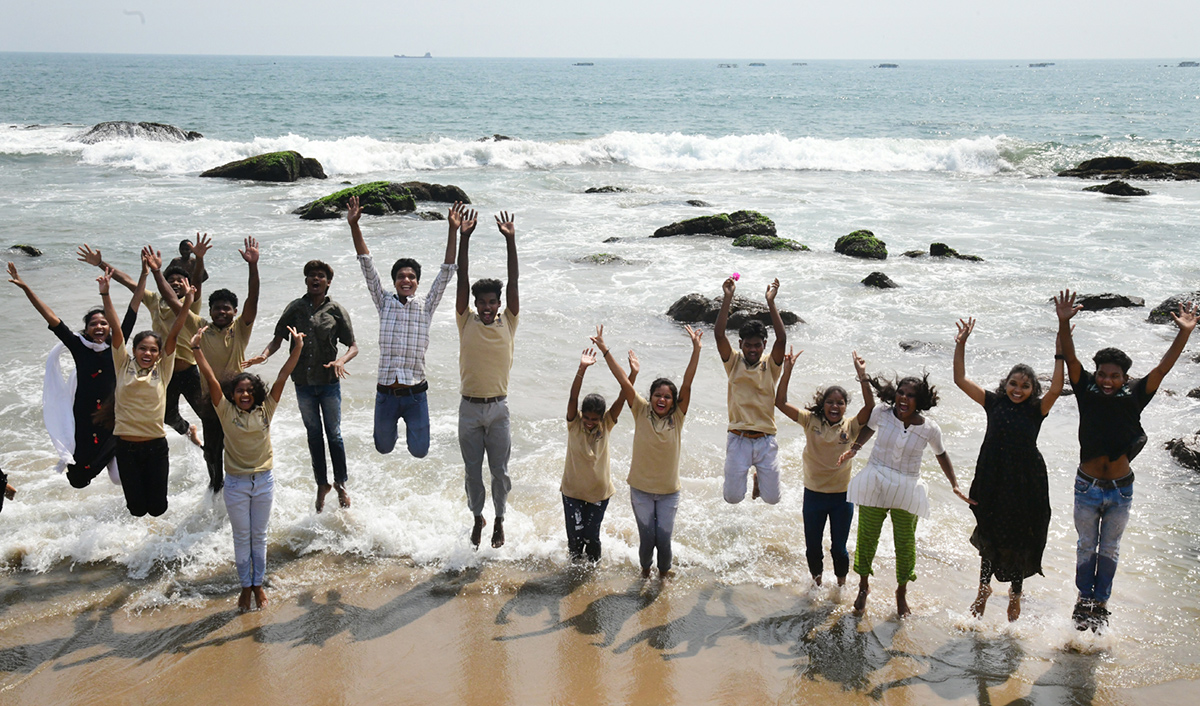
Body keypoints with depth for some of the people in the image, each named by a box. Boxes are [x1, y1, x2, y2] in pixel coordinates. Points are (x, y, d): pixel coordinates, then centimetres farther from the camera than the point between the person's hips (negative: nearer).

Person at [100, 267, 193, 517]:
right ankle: (136, 487, 40)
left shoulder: (162, 370, 1)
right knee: (136, 509, 5)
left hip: (155, 445, 0)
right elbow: (115, 330, -5)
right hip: (126, 445, 0)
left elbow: (173, 335, -7)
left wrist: (187, 303, -16)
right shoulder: (124, 366, 1)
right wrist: (105, 294, -11)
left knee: (157, 508, 6)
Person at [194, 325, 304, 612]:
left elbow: (282, 379, -11)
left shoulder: (265, 410, -4)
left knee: (259, 537, 13)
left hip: (263, 481, 1)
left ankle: (258, 584, 27)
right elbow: (211, 380, -16)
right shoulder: (226, 411, -7)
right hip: (236, 483, -1)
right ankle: (245, 586, 23)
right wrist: (197, 349, -24)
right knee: (242, 538, 10)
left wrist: (297, 349, -19)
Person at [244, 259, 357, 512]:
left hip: (329, 381, -2)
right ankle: (321, 484, 27)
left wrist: (341, 361, -24)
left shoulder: (336, 310, -4)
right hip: (303, 382, 2)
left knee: (334, 434, 6)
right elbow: (278, 339, 1)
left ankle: (340, 484, 20)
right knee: (313, 434, 14)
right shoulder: (296, 308, 1)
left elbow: (353, 346, -4)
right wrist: (264, 355, -18)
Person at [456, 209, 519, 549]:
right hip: (469, 408, 0)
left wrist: (511, 242, -18)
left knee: (500, 470, 7)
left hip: (498, 408, 0)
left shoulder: (507, 323, -2)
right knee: (473, 470, 11)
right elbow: (462, 281, -9)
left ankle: (499, 520, 27)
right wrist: (464, 240, -17)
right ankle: (478, 517, 32)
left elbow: (513, 284, -10)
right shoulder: (467, 322, -2)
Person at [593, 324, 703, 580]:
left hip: (669, 491, 0)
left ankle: (664, 573, 31)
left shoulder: (677, 417, -7)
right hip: (641, 488, 0)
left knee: (664, 538, 3)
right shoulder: (641, 412, -8)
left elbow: (687, 384, -17)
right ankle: (645, 571, 36)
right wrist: (604, 350, -19)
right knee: (647, 537, 7)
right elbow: (623, 381, -14)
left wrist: (696, 349, -26)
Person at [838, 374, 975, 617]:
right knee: (867, 537, 10)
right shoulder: (882, 412, -12)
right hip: (874, 484, 1)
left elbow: (941, 455, 6)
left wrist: (955, 485, 3)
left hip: (906, 490, -1)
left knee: (905, 542, 8)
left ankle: (901, 592, 32)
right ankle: (864, 586, 34)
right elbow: (868, 427, 12)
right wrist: (854, 449, -2)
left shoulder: (930, 429, -12)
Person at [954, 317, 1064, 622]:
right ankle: (984, 587, 37)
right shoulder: (994, 403, -2)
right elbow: (961, 380, -5)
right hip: (992, 482, 1)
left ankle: (1015, 592, 36)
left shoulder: (1036, 410, -6)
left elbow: (1056, 389, -24)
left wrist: (1060, 354, -29)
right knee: (989, 538, 16)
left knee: (1019, 541, 13)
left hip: (1026, 485, -1)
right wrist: (961, 345, -12)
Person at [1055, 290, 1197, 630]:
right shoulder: (1087, 392, -7)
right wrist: (1064, 324, -30)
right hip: (1088, 486, -1)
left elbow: (1162, 368, -11)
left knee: (1109, 548, 14)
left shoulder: (1134, 396, -5)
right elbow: (1070, 359, -17)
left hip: (1121, 488, 1)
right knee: (1086, 546, 14)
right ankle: (1084, 599, 29)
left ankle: (1101, 602, 28)